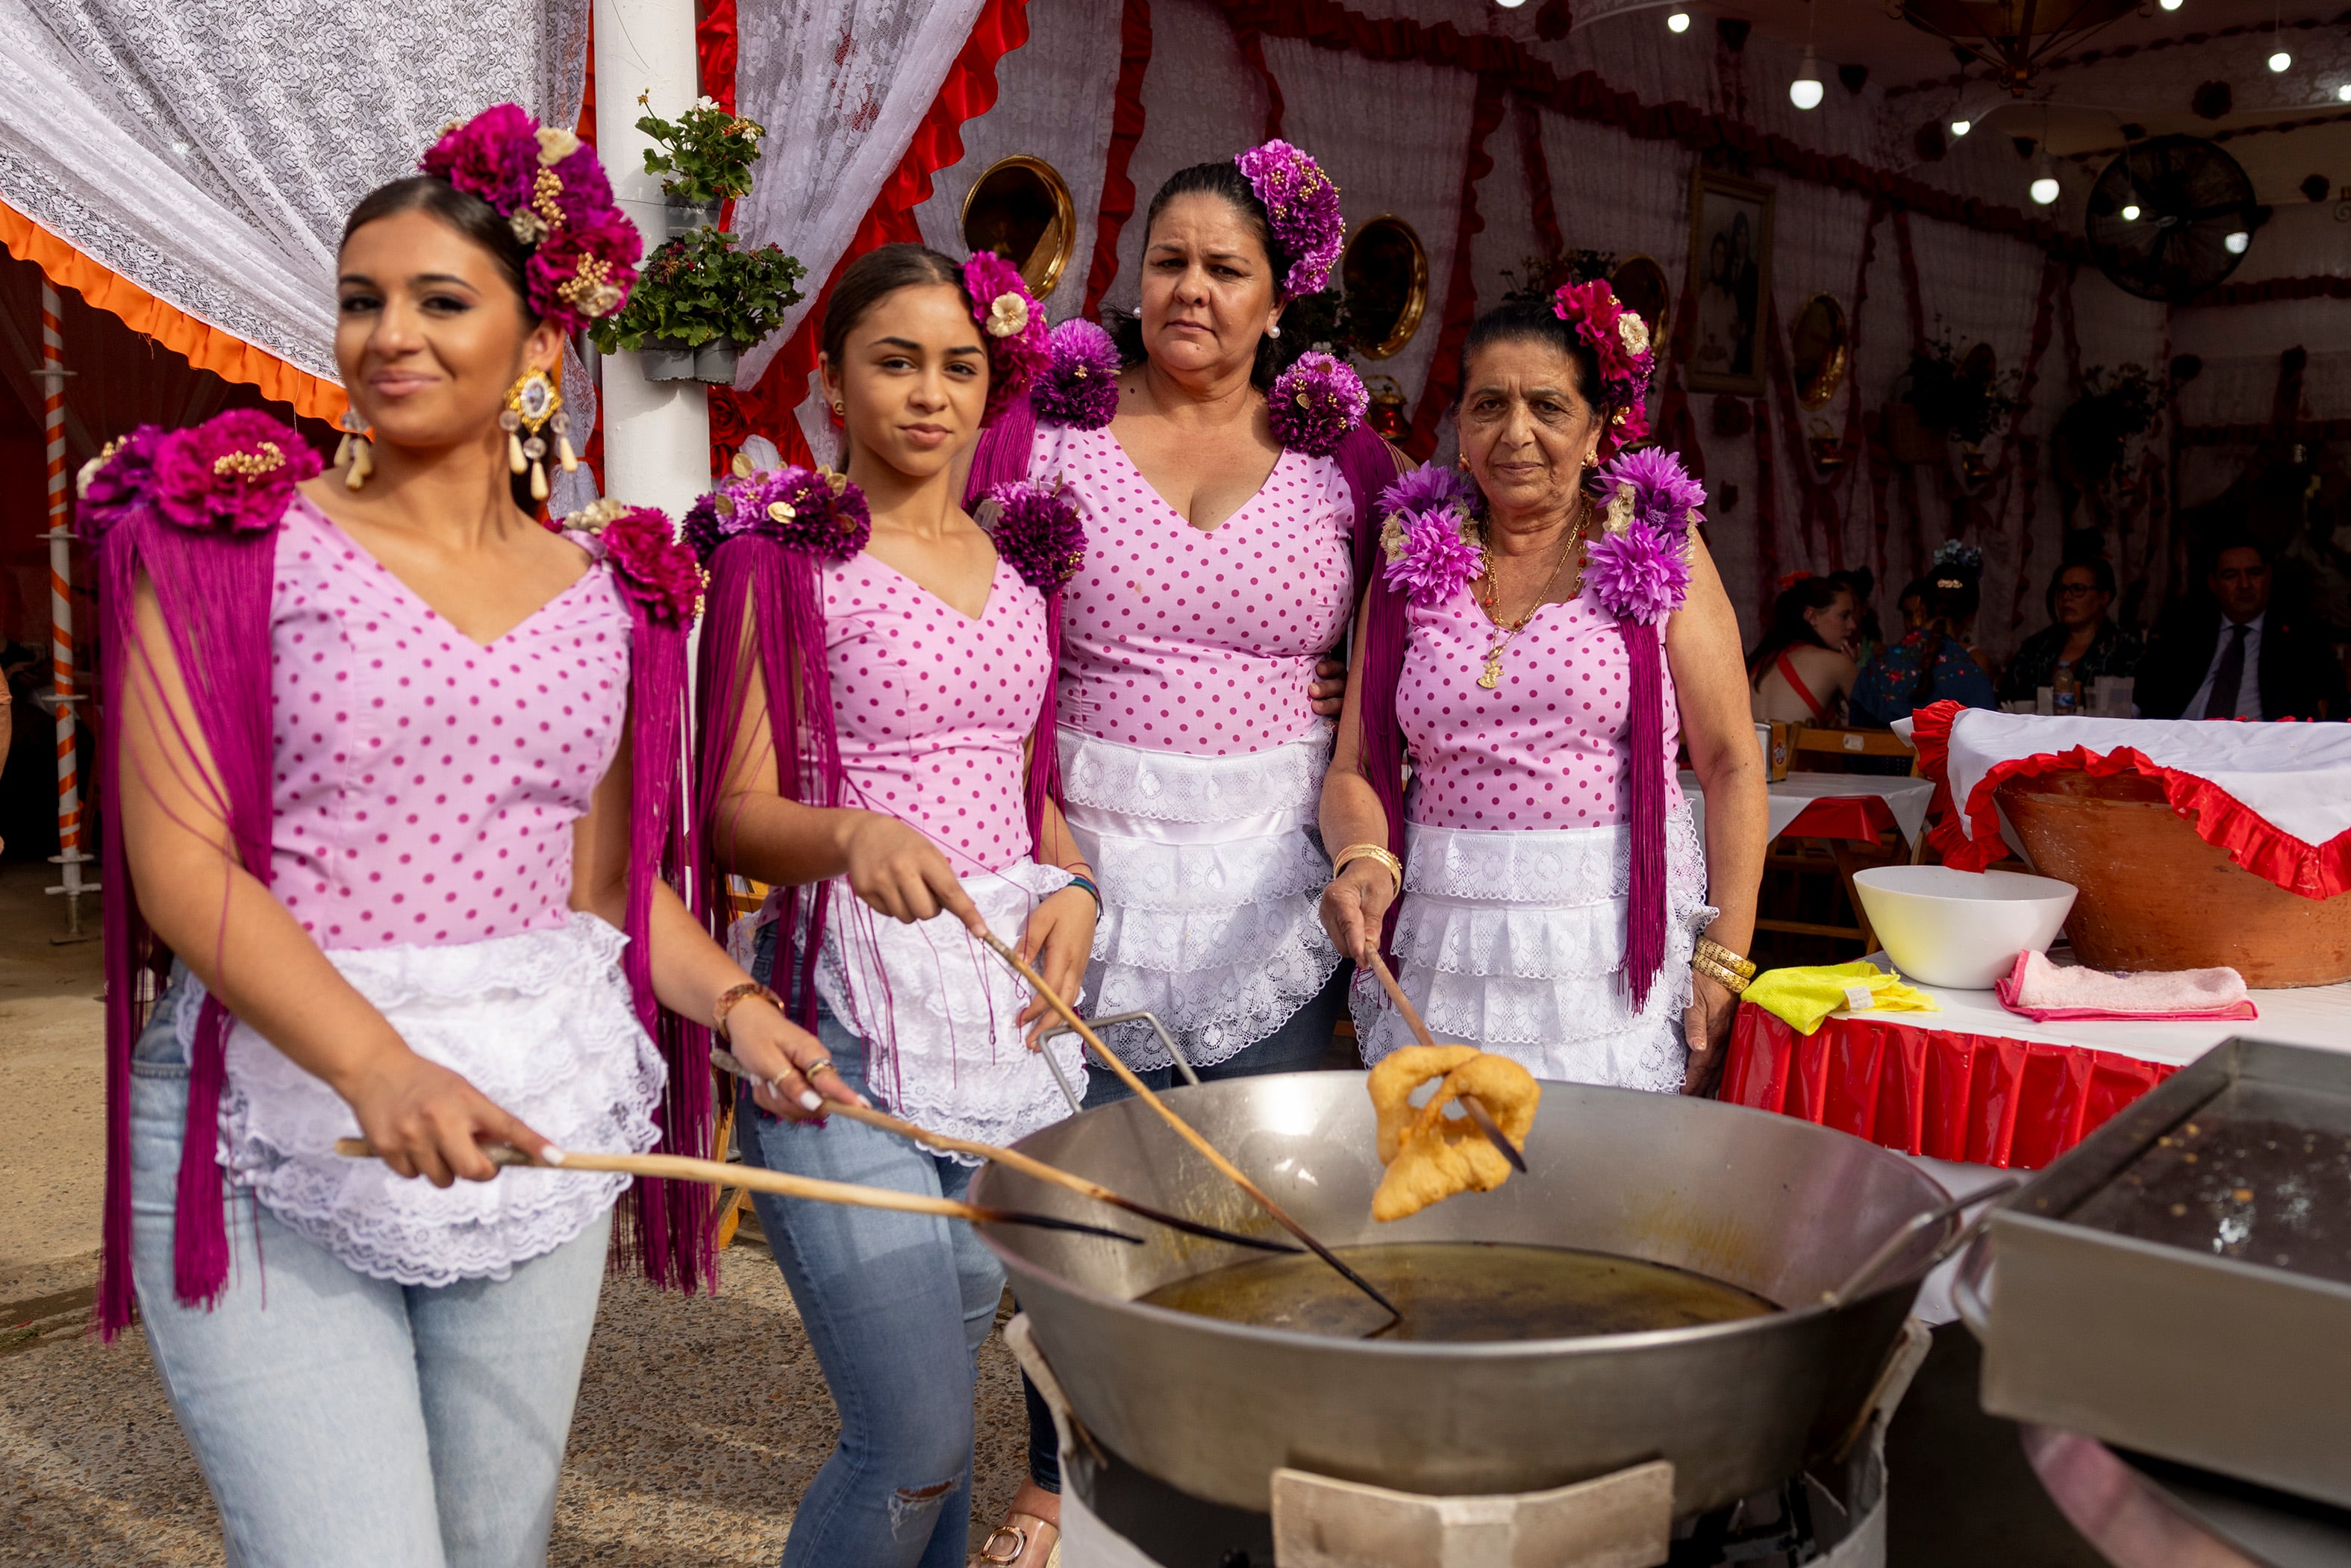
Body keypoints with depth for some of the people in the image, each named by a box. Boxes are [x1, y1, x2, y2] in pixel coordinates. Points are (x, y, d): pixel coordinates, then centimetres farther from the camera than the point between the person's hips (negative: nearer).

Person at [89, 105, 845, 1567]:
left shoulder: (605, 591, 8)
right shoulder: (238, 537, -3)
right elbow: (178, 858, -10)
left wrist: (729, 997, -6)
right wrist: (380, 1070, -24)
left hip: (535, 1119, 4)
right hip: (279, 1126, -3)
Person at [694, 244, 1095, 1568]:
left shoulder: (1022, 555, 13)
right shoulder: (780, 554, -3)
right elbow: (736, 814, -7)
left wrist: (1073, 887, 1)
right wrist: (852, 833, -27)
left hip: (1011, 1006, 6)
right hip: (851, 1020, -5)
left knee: (944, 1381, 15)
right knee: (916, 1443, -7)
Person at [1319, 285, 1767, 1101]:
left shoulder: (1660, 551, 3)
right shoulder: (1411, 560, 8)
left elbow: (1732, 765, 0)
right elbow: (1355, 767, 7)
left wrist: (1724, 958, -8)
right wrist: (1363, 863, -14)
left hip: (1617, 957, -1)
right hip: (1444, 958, 2)